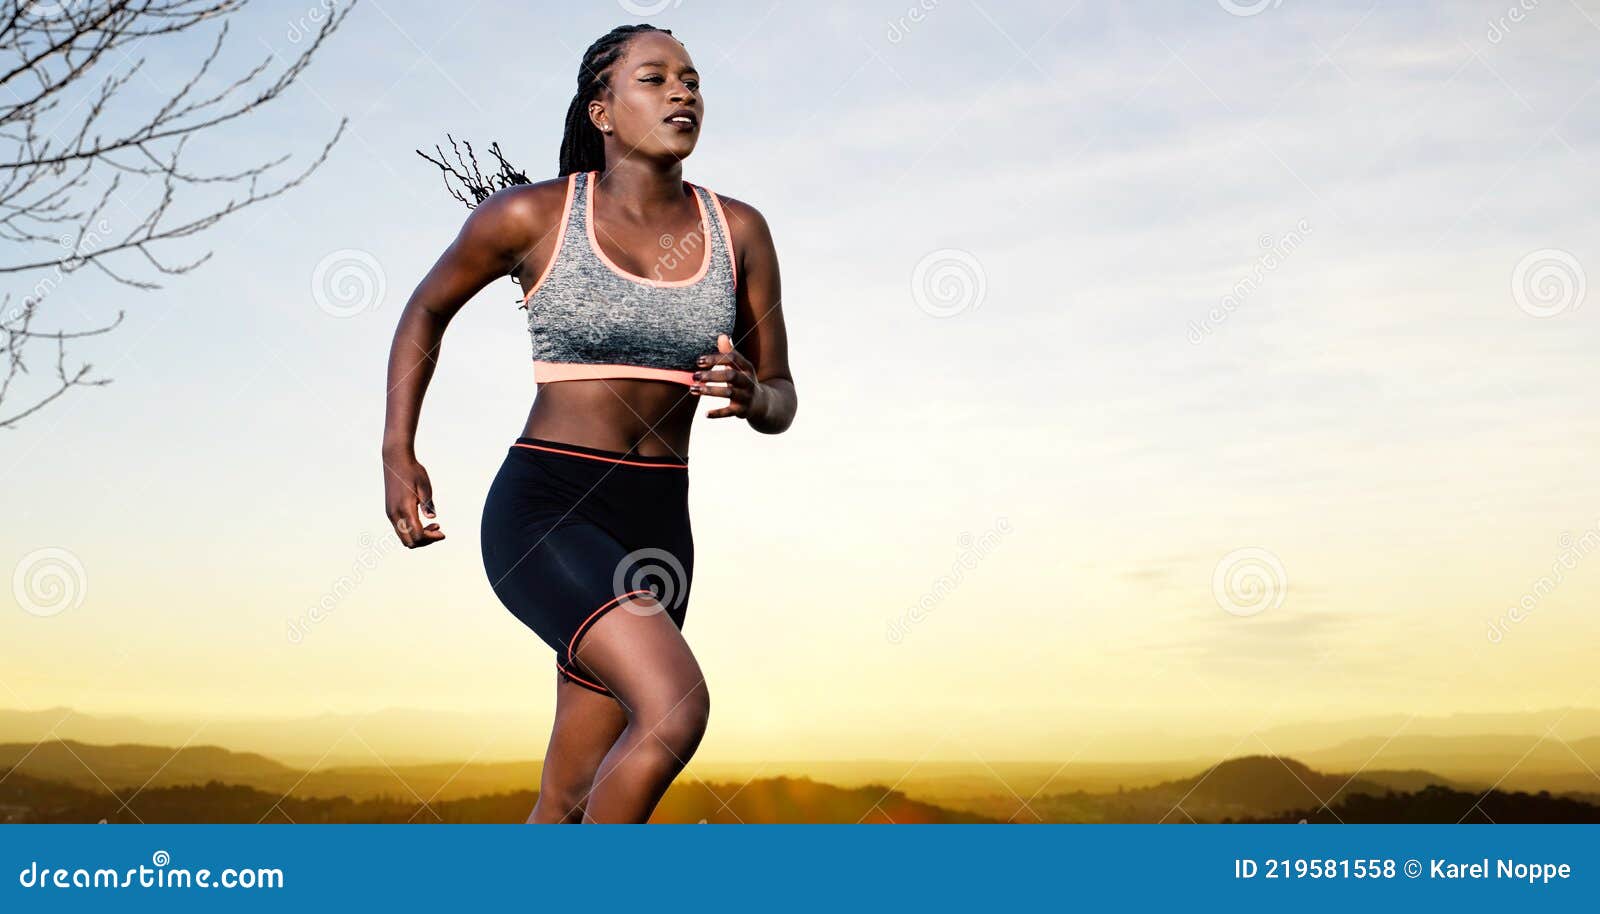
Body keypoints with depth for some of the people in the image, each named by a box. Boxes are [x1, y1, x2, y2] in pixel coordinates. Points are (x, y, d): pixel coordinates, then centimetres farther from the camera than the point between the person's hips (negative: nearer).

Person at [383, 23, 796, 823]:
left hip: (655, 527, 5)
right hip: (543, 515, -4)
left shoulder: (738, 232, 4)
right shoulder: (532, 214, -4)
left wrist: (749, 396, -15)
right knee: (677, 708, -25)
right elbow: (427, 308, 12)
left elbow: (781, 404, 9)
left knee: (568, 803, 9)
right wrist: (397, 456, 3)